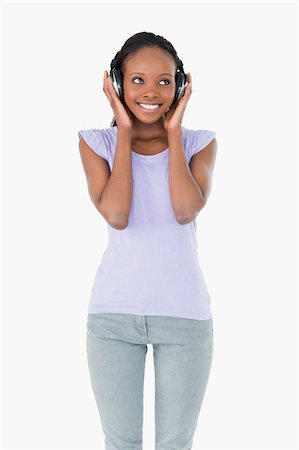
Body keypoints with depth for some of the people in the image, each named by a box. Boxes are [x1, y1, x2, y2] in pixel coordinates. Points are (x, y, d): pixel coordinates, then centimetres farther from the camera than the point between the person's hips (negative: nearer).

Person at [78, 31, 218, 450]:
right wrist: (125, 132, -9)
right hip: (114, 312, 0)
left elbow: (186, 210, -16)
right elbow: (116, 215, -16)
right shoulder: (97, 142, 1)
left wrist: (173, 131, -8)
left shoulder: (200, 143, 2)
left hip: (185, 313, 0)